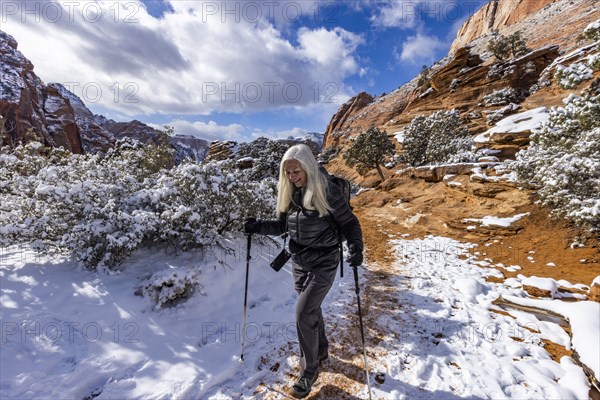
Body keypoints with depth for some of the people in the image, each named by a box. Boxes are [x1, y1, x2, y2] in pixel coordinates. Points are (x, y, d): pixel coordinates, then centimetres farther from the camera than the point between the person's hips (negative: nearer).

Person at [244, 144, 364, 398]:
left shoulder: (327, 191, -18)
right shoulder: (289, 193, -2)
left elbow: (349, 222, -11)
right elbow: (282, 225, 7)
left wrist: (355, 247, -28)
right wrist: (258, 227, -7)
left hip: (323, 264, -6)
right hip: (299, 263, 6)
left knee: (303, 313, -6)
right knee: (311, 309, 20)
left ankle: (309, 370, 20)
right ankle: (321, 350, 47)